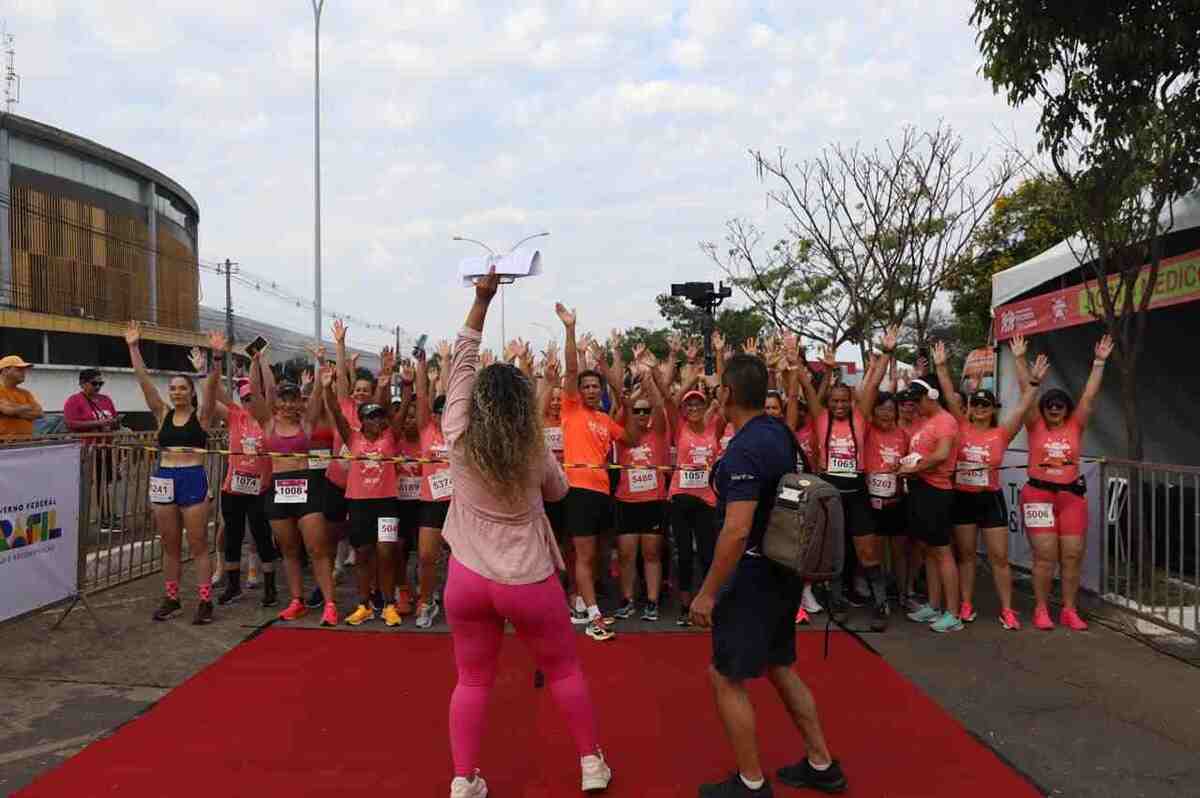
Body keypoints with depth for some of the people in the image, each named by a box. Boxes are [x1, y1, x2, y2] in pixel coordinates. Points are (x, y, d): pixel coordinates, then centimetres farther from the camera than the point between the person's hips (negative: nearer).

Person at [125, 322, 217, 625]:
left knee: (198, 545, 0)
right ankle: (171, 599, 23)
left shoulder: (201, 415, -1)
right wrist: (133, 347, -5)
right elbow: (143, 381, 2)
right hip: (163, 480, 4)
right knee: (170, 546, 12)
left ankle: (205, 601, 4)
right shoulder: (163, 414, 8)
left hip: (193, 480, -4)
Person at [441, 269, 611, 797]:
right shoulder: (534, 452, -12)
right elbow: (558, 490, 9)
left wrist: (482, 298, -1)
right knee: (564, 671, 17)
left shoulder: (458, 439, -9)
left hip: (468, 579, 2)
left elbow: (462, 360, -3)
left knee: (472, 681, 16)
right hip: (529, 582, -1)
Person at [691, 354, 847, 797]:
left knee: (726, 677, 5)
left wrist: (708, 591, -22)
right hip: (784, 570, 10)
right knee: (779, 667, 22)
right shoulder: (780, 433, 1)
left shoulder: (743, 451, -25)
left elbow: (737, 531, -28)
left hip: (754, 576, -10)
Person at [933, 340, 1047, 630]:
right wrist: (941, 366, -13)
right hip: (962, 498, 1)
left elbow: (1023, 407, -11)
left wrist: (1034, 381, -21)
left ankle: (1007, 610, 11)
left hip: (991, 499, -1)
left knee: (999, 556, 3)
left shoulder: (1002, 433, -2)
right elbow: (950, 396, -6)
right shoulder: (962, 427, 0)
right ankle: (966, 605, 20)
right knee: (965, 554, 10)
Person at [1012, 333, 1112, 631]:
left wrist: (1099, 363, -5)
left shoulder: (1075, 427, 6)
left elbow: (1089, 396, 1)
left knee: (1072, 556, 4)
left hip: (1072, 496, 2)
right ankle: (1041, 610, 8)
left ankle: (1070, 611, 14)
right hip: (1038, 494, -2)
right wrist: (1020, 359, -7)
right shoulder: (1035, 427, 2)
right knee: (1044, 556, -2)